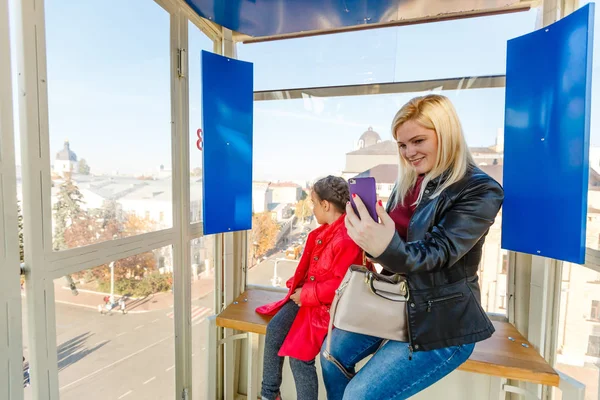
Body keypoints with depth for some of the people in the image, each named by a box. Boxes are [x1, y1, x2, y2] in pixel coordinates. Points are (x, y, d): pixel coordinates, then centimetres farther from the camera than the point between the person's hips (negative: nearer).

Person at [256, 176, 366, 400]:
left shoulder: (347, 239, -25)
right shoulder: (320, 233, 5)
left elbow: (340, 285, -25)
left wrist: (306, 294, -18)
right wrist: (297, 287, 3)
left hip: (327, 305, -8)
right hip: (305, 296, 9)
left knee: (299, 356, -12)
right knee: (274, 330, -4)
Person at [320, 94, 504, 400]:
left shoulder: (480, 191, -17)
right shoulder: (408, 182, 3)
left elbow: (436, 253, -27)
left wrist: (387, 248, -48)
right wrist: (367, 233, -13)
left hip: (442, 321, -7)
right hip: (396, 302, 7)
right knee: (333, 354, 8)